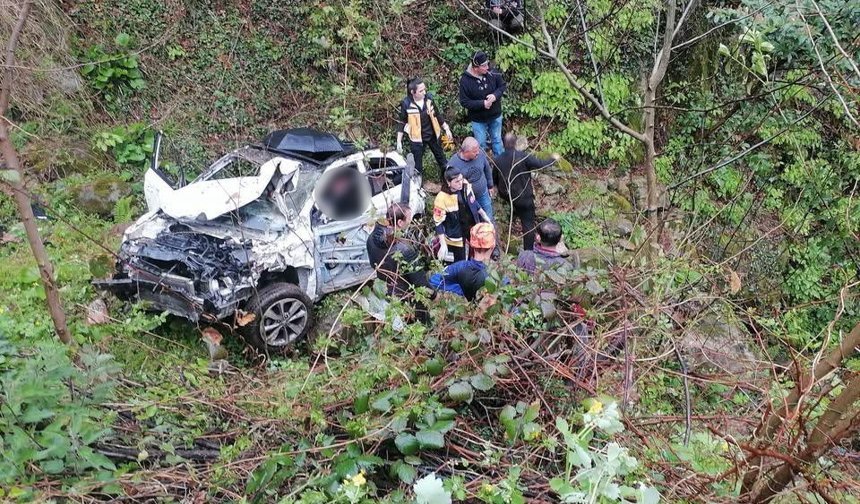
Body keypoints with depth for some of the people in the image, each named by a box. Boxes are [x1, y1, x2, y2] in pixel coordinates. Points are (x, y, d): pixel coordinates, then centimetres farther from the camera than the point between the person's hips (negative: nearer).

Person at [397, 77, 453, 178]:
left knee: (441, 158, 21)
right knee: (417, 166, 7)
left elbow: (438, 115, 5)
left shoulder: (429, 98, -10)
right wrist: (399, 141, -8)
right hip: (417, 139, -4)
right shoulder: (406, 104, -19)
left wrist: (446, 129, 8)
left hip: (432, 135, 4)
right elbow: (402, 123, -8)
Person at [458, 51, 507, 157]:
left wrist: (495, 95, -25)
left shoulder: (492, 73, -17)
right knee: (481, 144, 13)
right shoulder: (465, 80, -24)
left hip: (495, 116, 3)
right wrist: (482, 104, -29)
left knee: (497, 140, 22)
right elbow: (464, 101, -20)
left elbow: (503, 85, -4)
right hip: (478, 120, -3)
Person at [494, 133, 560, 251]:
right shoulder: (523, 157, -21)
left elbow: (495, 179, 7)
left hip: (506, 196, 3)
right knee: (528, 224, 7)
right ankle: (528, 251, 10)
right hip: (524, 197, -3)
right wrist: (553, 159, 5)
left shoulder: (498, 160, -6)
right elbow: (540, 164, -15)